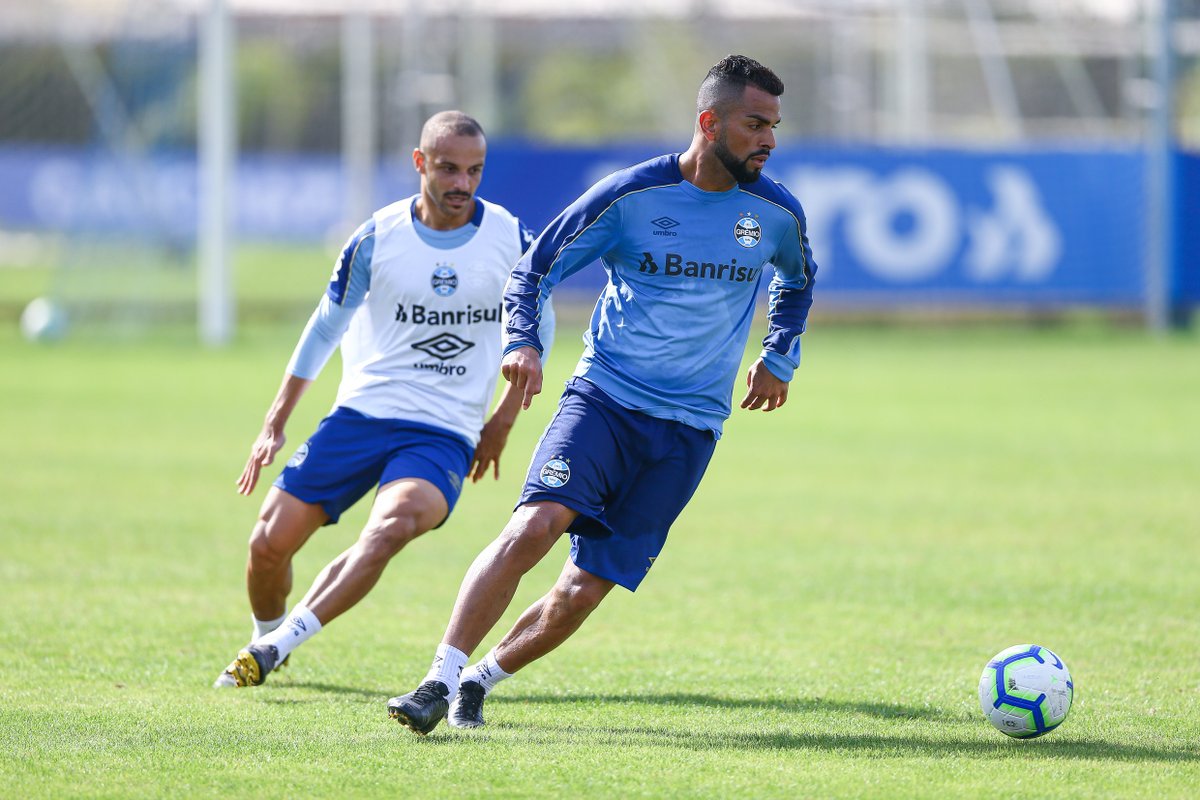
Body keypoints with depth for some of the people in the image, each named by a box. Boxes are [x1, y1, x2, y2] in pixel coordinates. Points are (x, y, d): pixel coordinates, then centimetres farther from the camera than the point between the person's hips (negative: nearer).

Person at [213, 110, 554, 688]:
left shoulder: (512, 239, -2)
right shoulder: (377, 238, -2)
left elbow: (536, 324, 15)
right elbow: (327, 326, 11)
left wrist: (503, 420, 11)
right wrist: (275, 423, 11)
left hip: (443, 434, -2)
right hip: (360, 416, 2)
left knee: (393, 524, -33)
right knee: (270, 543, -5)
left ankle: (279, 644, -27)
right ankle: (266, 635, 28)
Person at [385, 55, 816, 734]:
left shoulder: (777, 212, 3)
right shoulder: (631, 195, -5)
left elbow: (798, 280, 27)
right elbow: (534, 269, 2)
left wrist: (780, 359, 21)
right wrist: (523, 344, -14)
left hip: (689, 429, 2)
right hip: (603, 396, -2)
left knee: (581, 594, -5)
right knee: (535, 525, -26)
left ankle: (482, 678, 18)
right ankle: (442, 679, -22)